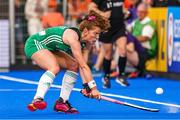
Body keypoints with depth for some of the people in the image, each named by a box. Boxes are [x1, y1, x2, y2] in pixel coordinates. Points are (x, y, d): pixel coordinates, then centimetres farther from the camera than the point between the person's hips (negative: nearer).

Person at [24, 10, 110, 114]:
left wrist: (86, 86, -21)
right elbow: (83, 66, -35)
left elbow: (82, 66, -10)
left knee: (74, 65, 3)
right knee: (54, 68, -32)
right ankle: (37, 100, -41)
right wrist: (93, 88, -34)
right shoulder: (73, 36, -32)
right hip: (34, 44, -10)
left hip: (49, 48, 10)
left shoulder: (88, 42, -6)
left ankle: (62, 102, 3)